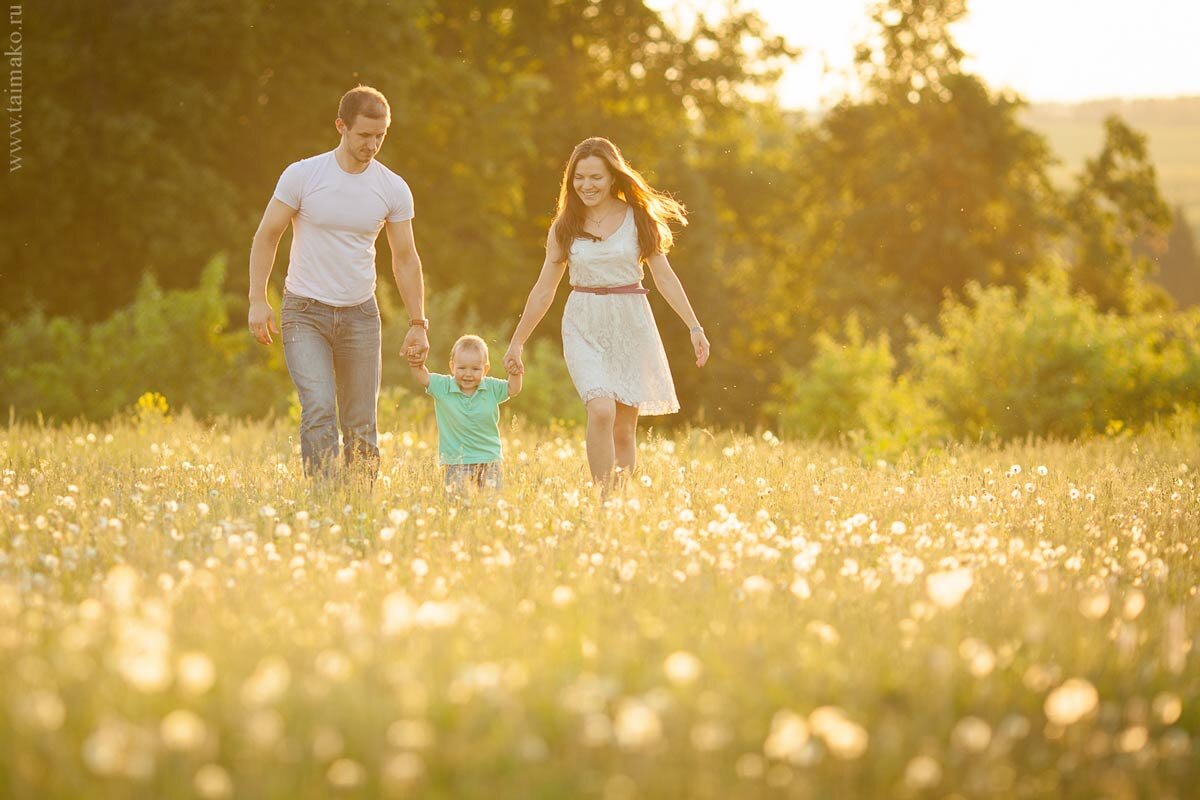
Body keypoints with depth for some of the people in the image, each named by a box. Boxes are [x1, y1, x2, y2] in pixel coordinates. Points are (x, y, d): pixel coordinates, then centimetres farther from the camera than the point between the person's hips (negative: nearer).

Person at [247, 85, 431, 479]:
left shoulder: (393, 189, 0)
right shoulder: (302, 175, -8)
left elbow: (405, 259, 8)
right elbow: (267, 236, 0)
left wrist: (418, 324, 5)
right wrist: (258, 300, -8)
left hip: (360, 314, 3)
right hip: (305, 312, -3)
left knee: (361, 427, 4)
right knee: (319, 409, -18)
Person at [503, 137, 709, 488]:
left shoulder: (639, 219, 2)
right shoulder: (565, 227, 5)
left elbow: (664, 277, 4)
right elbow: (544, 290, 10)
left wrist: (695, 327, 0)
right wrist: (517, 342, 11)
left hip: (631, 326, 1)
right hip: (584, 327, 0)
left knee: (624, 428, 2)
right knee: (601, 411, -22)